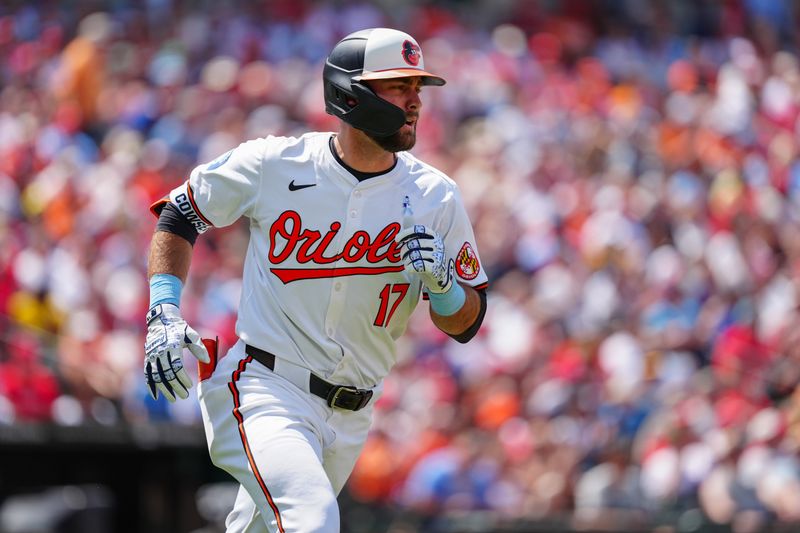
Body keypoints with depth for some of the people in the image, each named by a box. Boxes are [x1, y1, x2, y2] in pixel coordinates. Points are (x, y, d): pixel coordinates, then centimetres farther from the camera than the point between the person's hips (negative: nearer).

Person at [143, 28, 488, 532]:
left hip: (349, 418, 4)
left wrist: (441, 284, -19)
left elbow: (466, 324, 3)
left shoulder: (434, 197, -2)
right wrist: (165, 315, -3)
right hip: (263, 391, -4)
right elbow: (178, 214, 8)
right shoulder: (274, 164, -7)